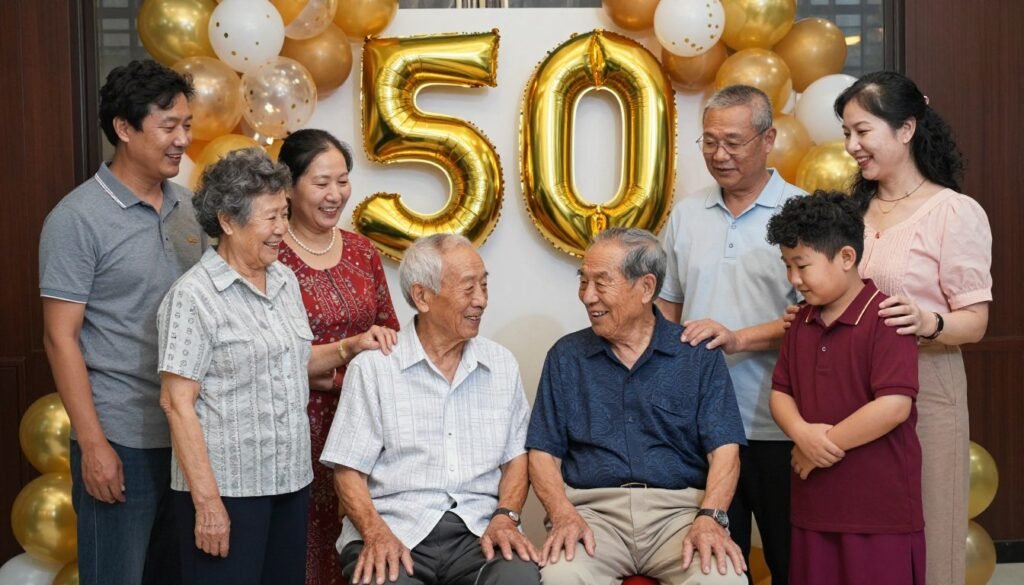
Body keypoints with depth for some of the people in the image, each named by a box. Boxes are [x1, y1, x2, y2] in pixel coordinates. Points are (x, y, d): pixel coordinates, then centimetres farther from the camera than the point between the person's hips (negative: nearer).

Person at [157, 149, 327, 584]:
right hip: (227, 487, -7)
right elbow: (176, 402, -15)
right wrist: (207, 500, -19)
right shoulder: (193, 296, -12)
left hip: (291, 481, 7)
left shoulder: (285, 280, 9)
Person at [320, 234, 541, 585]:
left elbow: (515, 457, 14)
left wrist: (505, 517, -5)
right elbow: (349, 470, 0)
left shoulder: (502, 365, 13)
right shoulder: (371, 368, 3)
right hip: (396, 531, -2)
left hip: (477, 531, 2)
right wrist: (377, 533, -17)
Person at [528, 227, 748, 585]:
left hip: (679, 508, 0)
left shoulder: (699, 355, 6)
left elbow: (723, 449, 0)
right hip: (593, 509, 0)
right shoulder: (566, 357, 10)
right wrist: (564, 514, -13)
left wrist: (710, 517, -18)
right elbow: (543, 452, 7)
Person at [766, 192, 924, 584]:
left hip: (881, 506, -7)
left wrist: (826, 443, -14)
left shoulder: (885, 318, -14)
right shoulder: (803, 322, 11)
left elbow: (894, 406, -22)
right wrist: (803, 434, -10)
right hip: (814, 506, 7)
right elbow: (780, 391, 12)